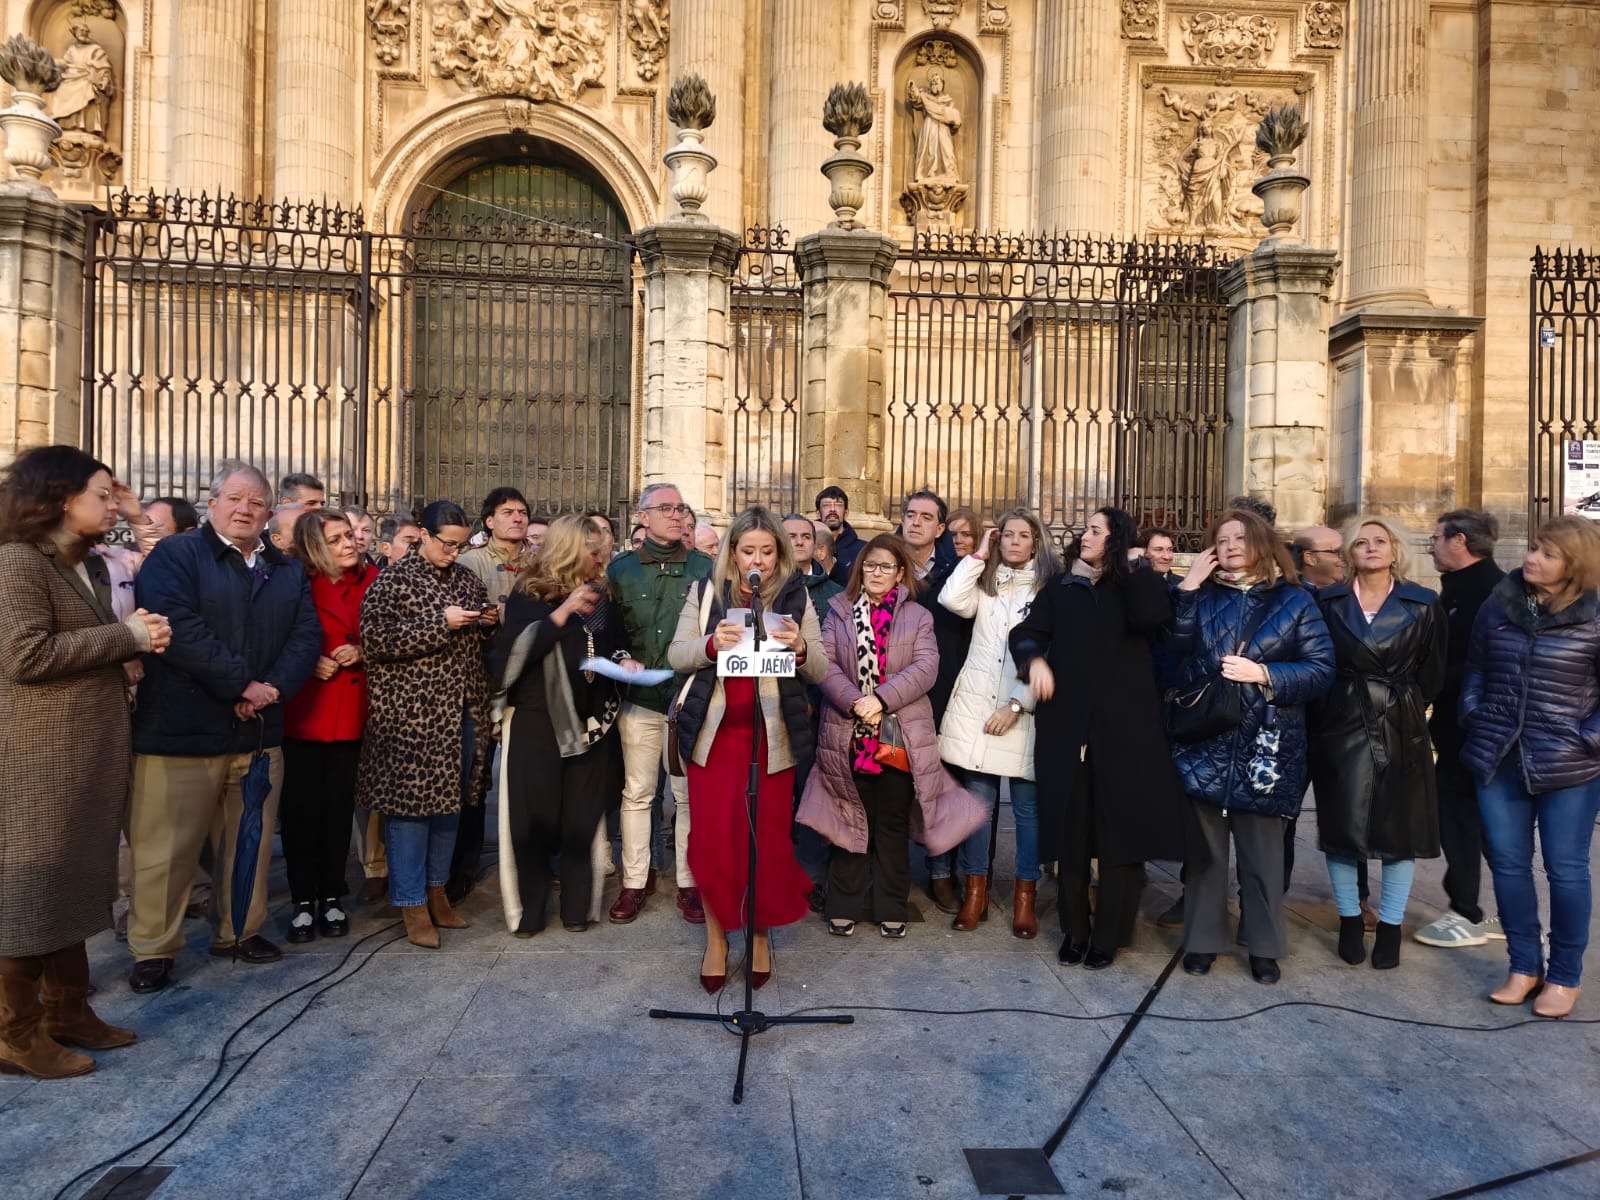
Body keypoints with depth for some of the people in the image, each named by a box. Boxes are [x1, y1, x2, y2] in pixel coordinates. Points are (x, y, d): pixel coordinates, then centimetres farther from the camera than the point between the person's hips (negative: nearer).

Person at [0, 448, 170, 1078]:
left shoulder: (91, 569, 14)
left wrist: (138, 639, 0)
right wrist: (126, 636, -18)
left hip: (91, 752, 9)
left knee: (75, 881, 14)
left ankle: (67, 1012, 26)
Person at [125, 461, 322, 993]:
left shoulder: (288, 571, 14)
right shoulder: (176, 555, -3)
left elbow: (307, 635, 5)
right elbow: (178, 628, -17)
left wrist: (274, 687, -12)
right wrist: (243, 685, -17)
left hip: (260, 733, 5)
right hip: (182, 731, -5)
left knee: (251, 844, 14)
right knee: (167, 849, 3)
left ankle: (241, 931, 30)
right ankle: (153, 950, 18)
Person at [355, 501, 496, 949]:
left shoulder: (467, 579, 12)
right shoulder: (393, 582, -6)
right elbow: (375, 640, -16)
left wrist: (489, 623, -1)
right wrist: (440, 623, -20)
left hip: (462, 711, 6)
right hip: (411, 715, -6)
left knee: (450, 802, 13)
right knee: (411, 801, 0)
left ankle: (437, 891, 27)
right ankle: (412, 904, 11)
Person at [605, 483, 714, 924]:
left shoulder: (705, 568, 3)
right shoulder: (620, 569, 6)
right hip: (639, 700, 1)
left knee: (690, 795, 5)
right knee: (636, 793, 8)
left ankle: (690, 883, 18)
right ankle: (634, 883, 20)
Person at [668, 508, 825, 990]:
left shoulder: (796, 598, 4)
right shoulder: (704, 593, 6)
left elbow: (821, 671, 2)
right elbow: (676, 656, 0)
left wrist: (801, 648, -19)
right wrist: (711, 643, -20)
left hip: (772, 737, 0)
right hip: (713, 733, 1)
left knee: (768, 839, 3)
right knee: (711, 838, 2)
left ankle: (761, 933, 24)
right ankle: (716, 936, 21)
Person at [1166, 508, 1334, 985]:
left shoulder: (1294, 600, 3)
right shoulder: (1203, 596, 10)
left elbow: (1321, 669, -3)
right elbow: (1174, 655, -6)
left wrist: (1262, 673, -15)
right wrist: (1186, 589, -10)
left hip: (1265, 743, -2)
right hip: (1203, 737, 2)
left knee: (1261, 847, 5)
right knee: (1204, 843, 9)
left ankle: (1264, 945, 20)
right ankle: (1202, 938, 21)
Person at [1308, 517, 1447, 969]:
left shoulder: (1423, 604, 2)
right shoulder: (1327, 601, 2)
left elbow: (1433, 670, 4)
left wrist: (1405, 706, 2)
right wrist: (1326, 709, 0)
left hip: (1401, 729, 0)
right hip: (1340, 727, 0)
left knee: (1400, 827, 5)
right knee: (1340, 825, 5)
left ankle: (1390, 927, 18)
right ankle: (1350, 921, 21)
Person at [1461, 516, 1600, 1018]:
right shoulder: (1498, 605, 3)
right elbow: (1474, 669, 14)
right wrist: (1473, 716, 3)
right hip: (1499, 759, 4)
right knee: (1507, 863, 10)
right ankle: (1523, 966, 25)